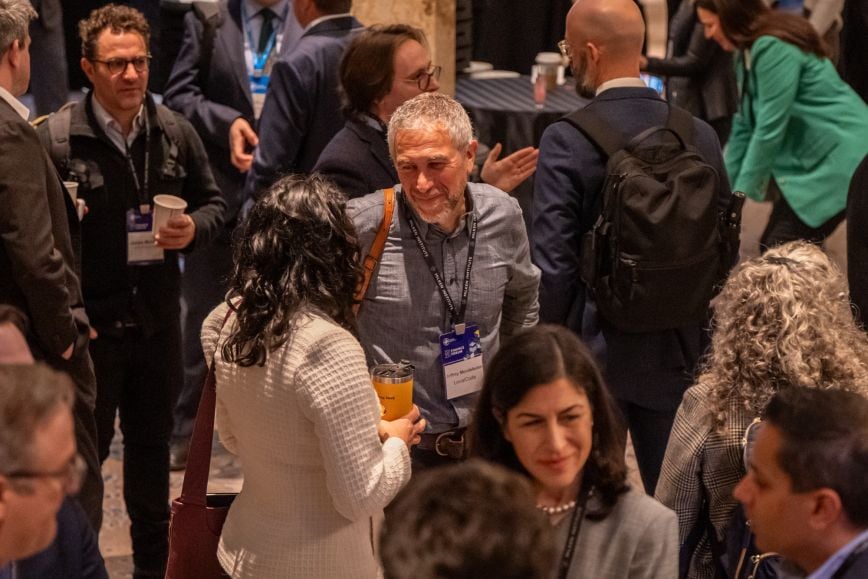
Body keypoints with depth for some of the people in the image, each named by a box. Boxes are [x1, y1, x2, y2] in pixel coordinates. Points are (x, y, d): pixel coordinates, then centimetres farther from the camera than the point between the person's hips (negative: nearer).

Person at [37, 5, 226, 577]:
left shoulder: (176, 132, 0)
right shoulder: (56, 137, -13)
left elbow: (214, 203, 12)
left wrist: (194, 229, -10)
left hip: (157, 317, 4)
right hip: (89, 320, -4)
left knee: (153, 446, 18)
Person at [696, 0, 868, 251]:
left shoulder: (774, 49, -21)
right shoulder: (749, 52, 9)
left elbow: (769, 129, -21)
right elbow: (744, 125, 15)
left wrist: (741, 192, -13)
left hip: (840, 158, -10)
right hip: (810, 160, 10)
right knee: (770, 249, 7)